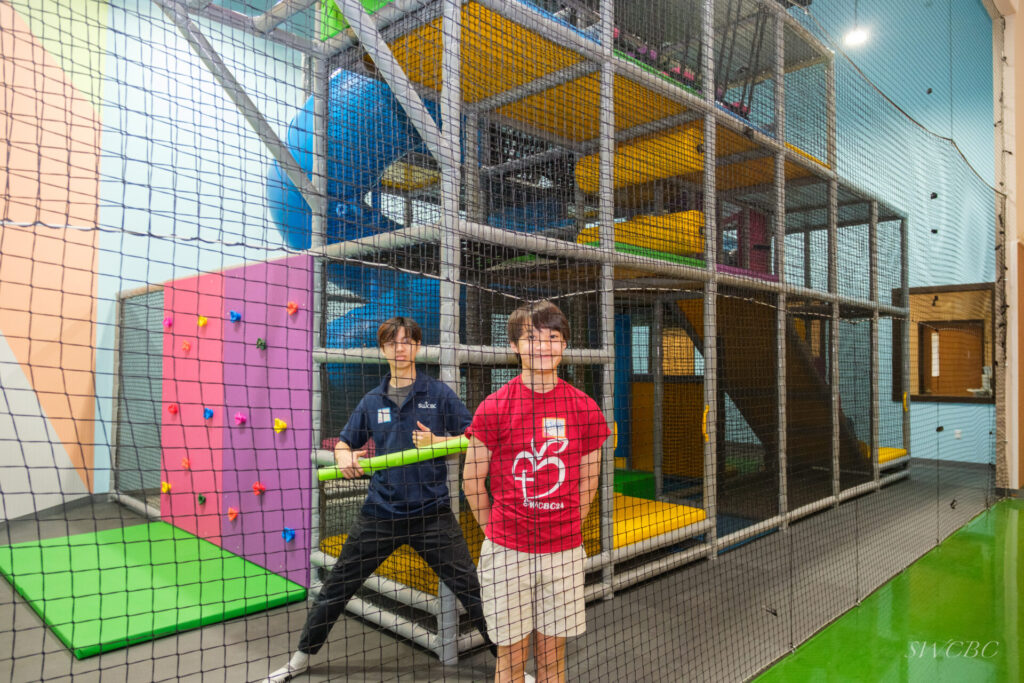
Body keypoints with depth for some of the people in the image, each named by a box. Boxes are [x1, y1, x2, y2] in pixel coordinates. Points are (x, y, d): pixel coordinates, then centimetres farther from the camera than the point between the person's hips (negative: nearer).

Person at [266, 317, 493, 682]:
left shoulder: (439, 393, -3)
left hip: (431, 514, -3)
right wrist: (345, 457, -6)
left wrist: (436, 440, -20)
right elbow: (344, 442, 16)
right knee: (336, 587, 13)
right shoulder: (372, 401, 7)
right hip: (380, 512, 3)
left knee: (471, 587, -1)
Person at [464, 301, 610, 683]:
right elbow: (473, 482, 0)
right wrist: (498, 532, 6)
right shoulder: (494, 408, -8)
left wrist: (565, 530, 10)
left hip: (564, 553, 2)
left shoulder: (585, 410, -2)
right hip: (507, 554, -2)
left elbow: (588, 483, 8)